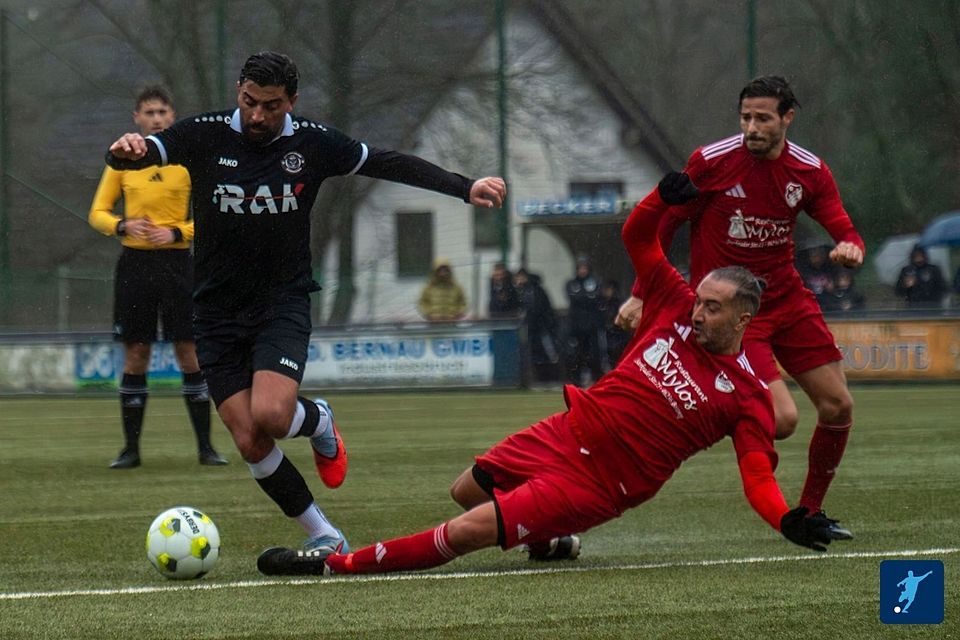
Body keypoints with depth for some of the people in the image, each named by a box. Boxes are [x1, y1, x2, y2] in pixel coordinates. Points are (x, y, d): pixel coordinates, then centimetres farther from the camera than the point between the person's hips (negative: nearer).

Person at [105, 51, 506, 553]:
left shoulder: (312, 143, -2)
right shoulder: (206, 136, -6)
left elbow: (390, 165, 6)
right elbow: (149, 151, -18)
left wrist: (465, 188, 0)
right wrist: (128, 151, -42)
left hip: (283, 304, -1)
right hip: (217, 313, 1)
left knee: (270, 415, -25)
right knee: (250, 444, -7)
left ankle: (319, 421, 10)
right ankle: (324, 536, 10)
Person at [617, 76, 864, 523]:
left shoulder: (810, 171, -2)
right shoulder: (711, 162, -12)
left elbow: (844, 231, -1)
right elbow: (663, 225, -2)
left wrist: (850, 248, -27)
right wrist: (641, 296, -5)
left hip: (788, 298, 5)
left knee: (838, 406, 2)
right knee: (781, 418, -21)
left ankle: (810, 512, 19)